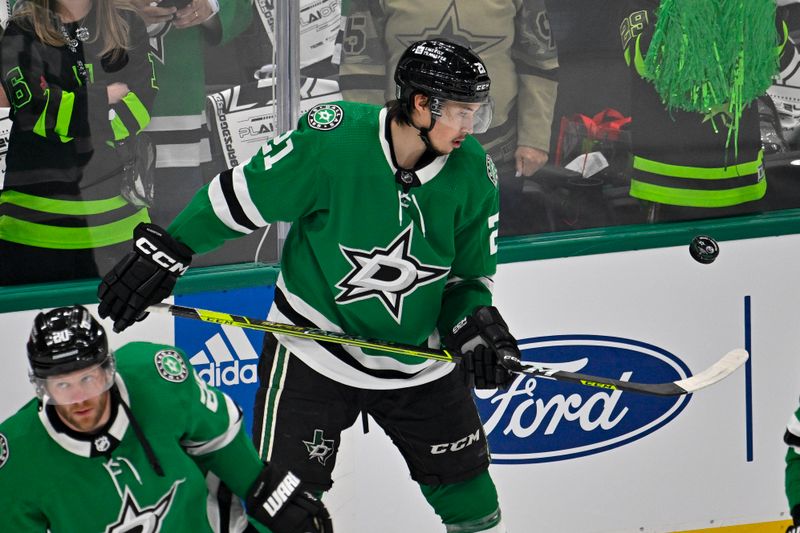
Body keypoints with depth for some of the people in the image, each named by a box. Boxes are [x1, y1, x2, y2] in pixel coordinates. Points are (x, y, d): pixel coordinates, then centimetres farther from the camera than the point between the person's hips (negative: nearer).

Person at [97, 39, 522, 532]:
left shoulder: (472, 172, -10)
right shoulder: (330, 139, -24)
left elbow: (469, 274, 4)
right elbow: (238, 198, -11)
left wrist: (476, 326, -15)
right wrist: (163, 254, -7)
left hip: (418, 358, 4)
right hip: (313, 350, -4)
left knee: (465, 482, 12)